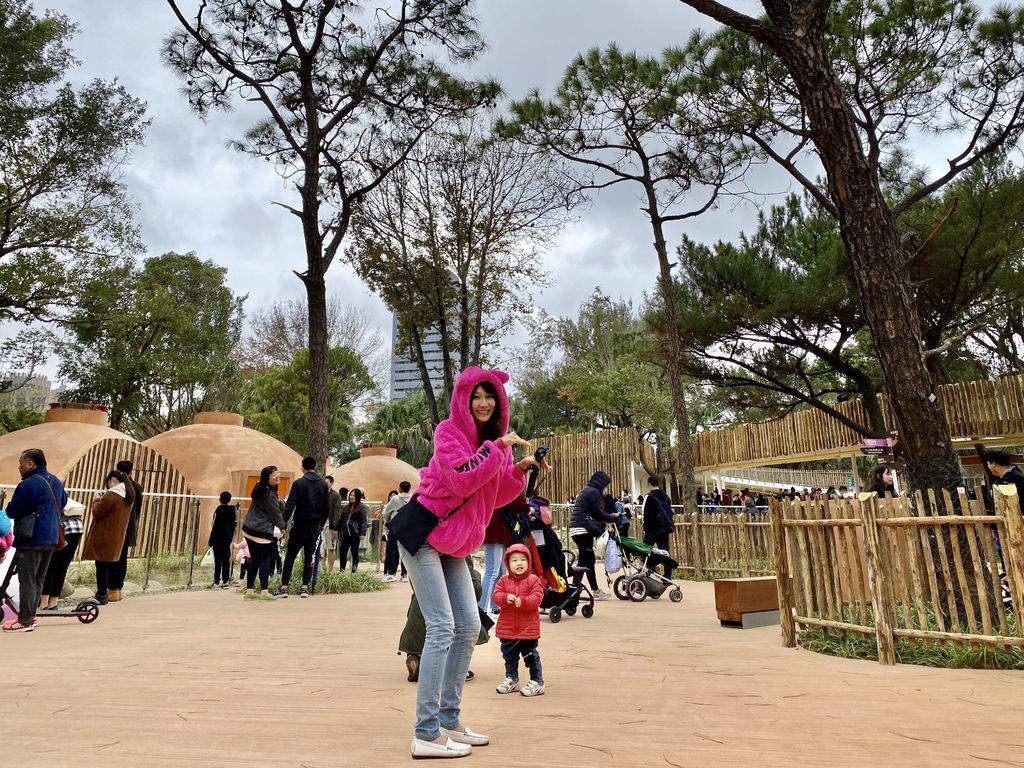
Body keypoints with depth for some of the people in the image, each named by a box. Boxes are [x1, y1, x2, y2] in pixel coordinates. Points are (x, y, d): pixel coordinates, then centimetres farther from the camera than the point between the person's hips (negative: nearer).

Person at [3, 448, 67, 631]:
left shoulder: (28, 484, -18)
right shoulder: (56, 482, 9)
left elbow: (11, 512, -11)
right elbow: (63, 503, 25)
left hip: (31, 540, -8)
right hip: (51, 539, 8)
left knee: (27, 581, -1)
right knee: (38, 580, 16)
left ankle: (25, 621, 4)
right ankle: (30, 615, 23)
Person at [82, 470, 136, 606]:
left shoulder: (112, 495, -19)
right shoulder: (128, 495, 11)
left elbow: (97, 512, -14)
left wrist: (96, 502, 3)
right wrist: (102, 502, 14)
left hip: (104, 537, -9)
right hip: (117, 537, 9)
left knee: (102, 565, -2)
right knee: (111, 563, 17)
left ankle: (102, 595, 2)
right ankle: (111, 591, 25)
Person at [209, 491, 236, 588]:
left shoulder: (219, 510, -10)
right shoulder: (233, 510, 6)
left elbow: (214, 526, -11)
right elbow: (234, 523, 9)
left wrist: (211, 540, -8)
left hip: (218, 538, -5)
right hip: (228, 538, 5)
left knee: (218, 559, -1)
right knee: (226, 560, 9)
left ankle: (217, 581, -1)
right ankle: (226, 580, 8)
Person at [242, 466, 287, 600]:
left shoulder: (259, 488, 8)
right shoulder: (270, 494, -18)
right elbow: (275, 513, -9)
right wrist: (282, 526, 7)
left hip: (249, 529, 8)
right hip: (262, 532, -8)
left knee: (254, 561, 13)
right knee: (265, 561, 0)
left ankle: (249, 591, 16)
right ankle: (264, 592, 3)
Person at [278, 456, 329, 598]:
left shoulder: (298, 483, -7)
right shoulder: (323, 484, 3)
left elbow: (290, 505, -13)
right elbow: (327, 508, 4)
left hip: (300, 525, -3)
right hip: (315, 526, 3)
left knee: (290, 556, 7)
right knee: (309, 557, 10)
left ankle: (284, 587, 5)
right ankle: (305, 588, 8)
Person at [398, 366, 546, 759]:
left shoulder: (494, 438, 9)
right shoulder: (449, 431, -13)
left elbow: (495, 497, 10)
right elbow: (460, 479, -27)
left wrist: (519, 470, -4)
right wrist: (497, 448, -25)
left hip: (454, 543, 8)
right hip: (423, 534, -8)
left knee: (469, 627, 8)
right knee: (442, 627, -13)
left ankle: (449, 721, 20)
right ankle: (426, 733, -5)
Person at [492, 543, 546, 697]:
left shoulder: (533, 580, -7)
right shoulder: (504, 580, 3)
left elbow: (537, 598, -16)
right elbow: (496, 595, -5)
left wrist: (522, 601, -29)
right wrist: (506, 598, -25)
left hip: (528, 628, -4)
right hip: (507, 627, 4)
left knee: (531, 656, 4)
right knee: (509, 656, 16)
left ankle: (537, 682, 15)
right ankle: (511, 679, 32)